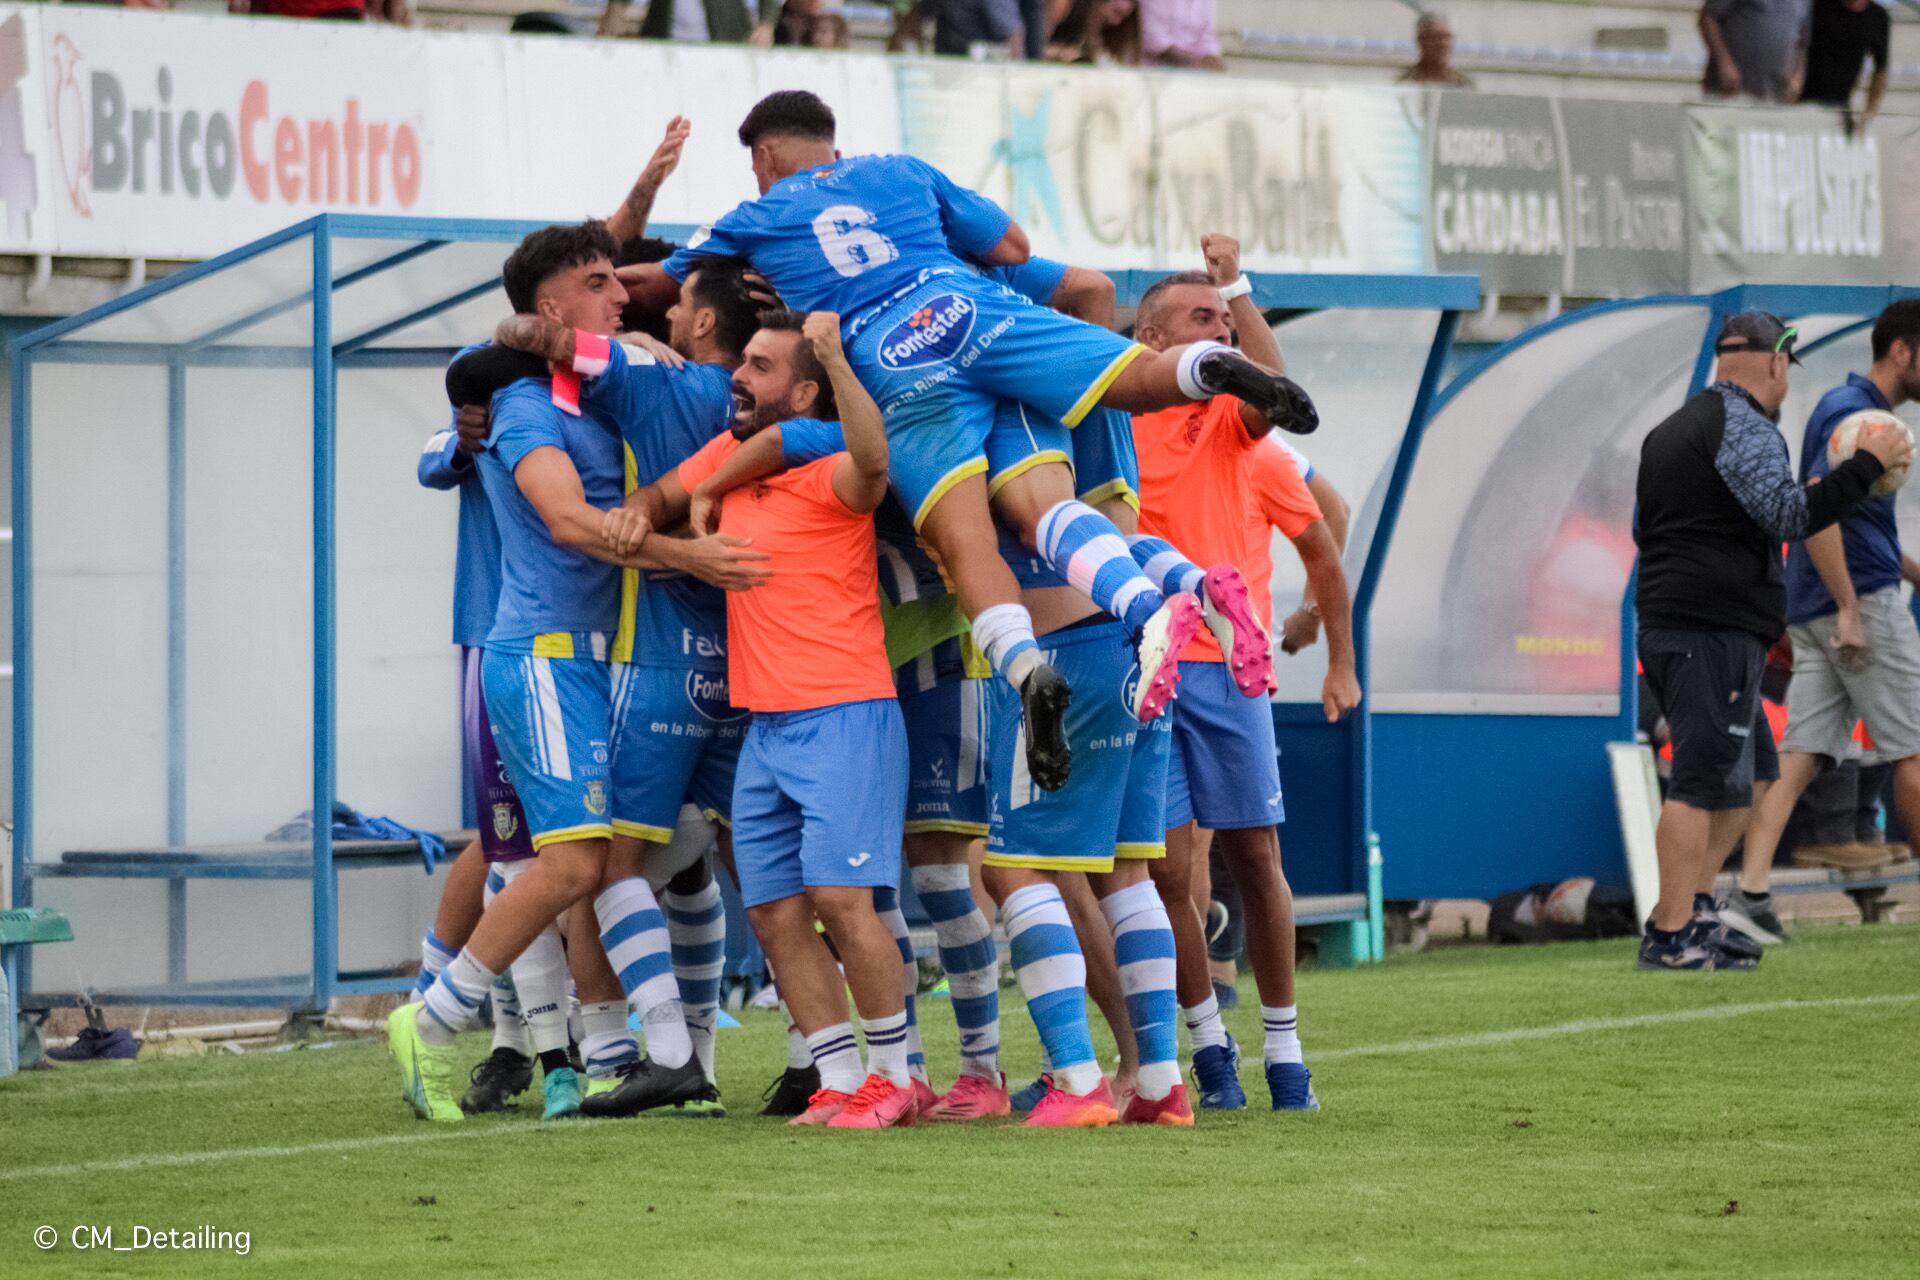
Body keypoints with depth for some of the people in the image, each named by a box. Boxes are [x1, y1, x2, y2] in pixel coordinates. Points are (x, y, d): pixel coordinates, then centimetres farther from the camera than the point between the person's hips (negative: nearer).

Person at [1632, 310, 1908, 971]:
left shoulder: (1669, 431, 20)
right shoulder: (1742, 426, -11)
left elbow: (1642, 528, 27)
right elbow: (1791, 514, -22)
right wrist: (1868, 464, -17)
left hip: (1665, 628, 10)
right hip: (1716, 633, -10)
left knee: (1749, 770, 17)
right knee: (1705, 782, -11)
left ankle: (1689, 907, 13)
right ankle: (1672, 937, -14)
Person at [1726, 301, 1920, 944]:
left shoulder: (1848, 407, 20)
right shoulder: (1855, 412, -12)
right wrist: (1850, 609, -24)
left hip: (1815, 618, 9)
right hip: (1863, 602, -9)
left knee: (1799, 755, 1)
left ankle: (1750, 894, -8)